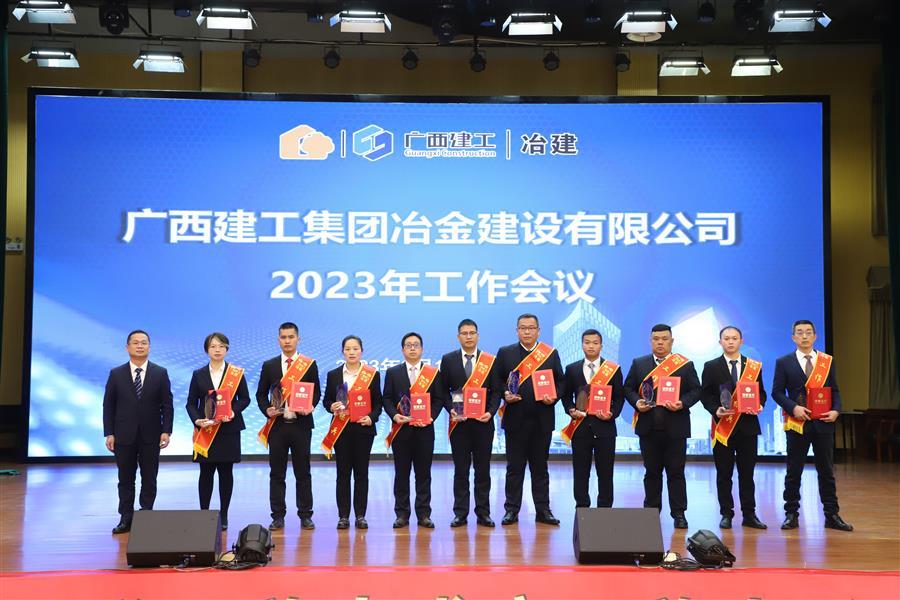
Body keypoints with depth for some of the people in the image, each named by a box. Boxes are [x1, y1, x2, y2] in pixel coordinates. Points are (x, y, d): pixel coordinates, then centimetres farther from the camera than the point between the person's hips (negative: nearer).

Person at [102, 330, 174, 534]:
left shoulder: (160, 373, 3)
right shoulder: (116, 374, 4)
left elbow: (167, 405, 1)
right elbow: (108, 406, 4)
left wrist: (166, 430, -8)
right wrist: (109, 433, -3)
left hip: (150, 436, 0)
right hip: (124, 436, 1)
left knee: (149, 479, 4)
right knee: (125, 479, 5)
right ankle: (126, 518, 10)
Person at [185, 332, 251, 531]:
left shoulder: (237, 373, 4)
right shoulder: (198, 375, 7)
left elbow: (245, 399, 3)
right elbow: (191, 403, 6)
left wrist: (233, 412, -15)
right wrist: (197, 420, -13)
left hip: (228, 429, -1)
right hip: (205, 431, 1)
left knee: (226, 472, 3)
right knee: (206, 472, 1)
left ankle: (223, 515, 9)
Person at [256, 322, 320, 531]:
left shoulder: (309, 364, 4)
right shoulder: (269, 365, 7)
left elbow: (316, 392, 5)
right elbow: (261, 394, 9)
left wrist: (310, 407, -13)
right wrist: (267, 410, -9)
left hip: (301, 424, -1)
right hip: (277, 425, 1)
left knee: (303, 472, 4)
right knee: (277, 473, 5)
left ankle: (305, 515, 11)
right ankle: (278, 516, 12)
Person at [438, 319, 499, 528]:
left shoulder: (490, 361, 5)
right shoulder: (448, 359, 6)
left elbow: (495, 391, 4)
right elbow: (444, 390, 5)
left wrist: (491, 412, -11)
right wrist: (451, 410, -10)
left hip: (483, 422, 0)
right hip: (459, 422, 0)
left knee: (483, 469, 5)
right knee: (460, 470, 4)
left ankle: (483, 513, 11)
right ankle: (460, 513, 9)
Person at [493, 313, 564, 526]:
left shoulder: (551, 354, 8)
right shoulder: (505, 353, 6)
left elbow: (560, 381, 8)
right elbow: (496, 381, 5)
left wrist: (554, 397, -9)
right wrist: (505, 394, -13)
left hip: (542, 419, 1)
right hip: (515, 419, -1)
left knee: (540, 466, 8)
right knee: (514, 467, 4)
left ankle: (543, 510, 13)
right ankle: (512, 509, 9)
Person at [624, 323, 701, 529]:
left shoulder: (685, 365, 5)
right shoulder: (638, 364, 10)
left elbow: (696, 390, 1)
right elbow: (628, 388, 9)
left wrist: (683, 403, -16)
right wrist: (636, 402, -10)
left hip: (675, 427, -2)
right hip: (648, 427, 2)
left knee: (676, 472, 1)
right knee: (651, 471, 8)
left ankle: (678, 513, 6)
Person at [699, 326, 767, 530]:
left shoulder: (754, 366, 9)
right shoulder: (711, 367, 4)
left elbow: (761, 392, 11)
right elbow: (705, 395, 1)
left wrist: (759, 405, -10)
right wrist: (716, 410, -15)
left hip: (748, 424, 1)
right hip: (723, 425, -1)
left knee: (747, 473, 5)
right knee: (724, 473, 3)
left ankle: (749, 514, 11)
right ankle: (726, 514, 10)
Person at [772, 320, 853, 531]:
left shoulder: (827, 361, 8)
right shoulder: (784, 362, 2)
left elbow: (835, 391, 9)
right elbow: (777, 392, -1)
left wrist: (836, 410, -8)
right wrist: (793, 408, -16)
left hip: (823, 423, 2)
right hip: (796, 423, -2)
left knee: (827, 471, 6)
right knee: (793, 472, 5)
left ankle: (831, 515, 13)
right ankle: (791, 514, 13)